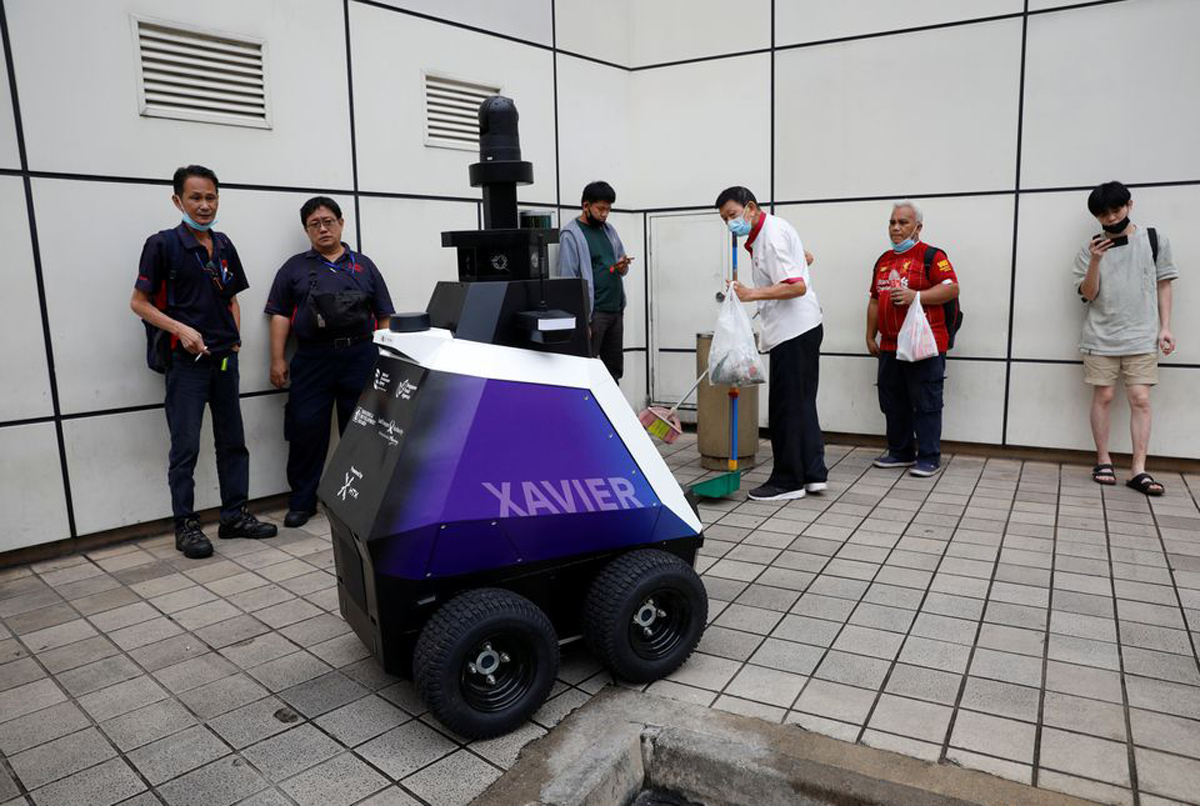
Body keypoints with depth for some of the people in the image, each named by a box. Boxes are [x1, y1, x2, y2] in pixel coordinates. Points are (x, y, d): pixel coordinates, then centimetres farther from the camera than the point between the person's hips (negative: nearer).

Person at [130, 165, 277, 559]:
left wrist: (235, 338, 5)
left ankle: (235, 515, 21)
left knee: (232, 440, 10)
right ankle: (185, 525, 10)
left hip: (225, 359, 6)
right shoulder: (163, 244, -6)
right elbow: (139, 302, -5)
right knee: (186, 446, -1)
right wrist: (182, 330, -18)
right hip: (186, 361, -6)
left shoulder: (224, 245, 10)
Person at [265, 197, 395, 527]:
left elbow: (384, 316, 12)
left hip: (360, 357, 1)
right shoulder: (295, 267, 12)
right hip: (312, 360, 0)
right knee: (305, 429, -2)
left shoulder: (364, 265, 14)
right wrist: (277, 359, -2)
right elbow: (280, 315, 7)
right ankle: (302, 502, 11)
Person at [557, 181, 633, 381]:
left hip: (616, 309, 7)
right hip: (593, 312, -7)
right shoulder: (571, 235, -7)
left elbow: (622, 264, 22)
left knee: (615, 369, 11)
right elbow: (568, 280, -13)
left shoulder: (608, 229, 15)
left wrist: (622, 267, -4)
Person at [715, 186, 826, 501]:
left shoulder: (772, 235, -15)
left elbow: (797, 287, -24)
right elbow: (805, 257, 33)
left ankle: (788, 481, 4)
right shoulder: (770, 229, 17)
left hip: (793, 330, -11)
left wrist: (751, 294, -29)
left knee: (785, 407, -4)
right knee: (802, 403, 11)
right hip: (801, 329, 11)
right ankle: (813, 472, 16)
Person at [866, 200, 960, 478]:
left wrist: (916, 296, -23)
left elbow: (952, 288, -13)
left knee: (925, 402, -3)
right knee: (893, 402, 11)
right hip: (890, 346, 7)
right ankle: (900, 452, 23)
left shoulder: (931, 255, -3)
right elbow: (875, 301, 22)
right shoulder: (883, 261, 18)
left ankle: (929, 457, 4)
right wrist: (870, 336, 18)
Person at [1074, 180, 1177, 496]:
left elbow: (1163, 285, 8)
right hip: (1101, 337, 0)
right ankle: (1103, 461, 13)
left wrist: (1165, 327, 2)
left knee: (1140, 399, -4)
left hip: (1142, 337, 0)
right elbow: (1088, 294, -2)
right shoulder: (1090, 250, 3)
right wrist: (1095, 261, -17)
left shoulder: (1155, 241, 5)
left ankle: (1138, 470, -2)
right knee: (1103, 396, 2)